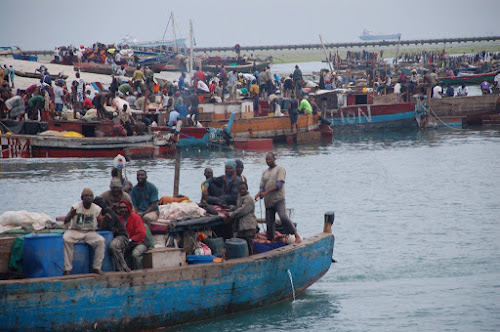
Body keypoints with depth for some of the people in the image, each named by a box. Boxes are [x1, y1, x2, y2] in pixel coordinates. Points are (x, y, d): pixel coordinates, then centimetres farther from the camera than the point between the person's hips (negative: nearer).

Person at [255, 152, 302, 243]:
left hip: (278, 199, -6)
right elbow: (262, 187, 18)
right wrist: (259, 194, -7)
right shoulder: (265, 173, 21)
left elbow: (279, 184, -9)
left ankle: (297, 236, -19)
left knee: (283, 217, -24)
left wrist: (266, 192, -18)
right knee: (269, 223, 4)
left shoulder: (280, 169, 3)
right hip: (268, 201, 6)